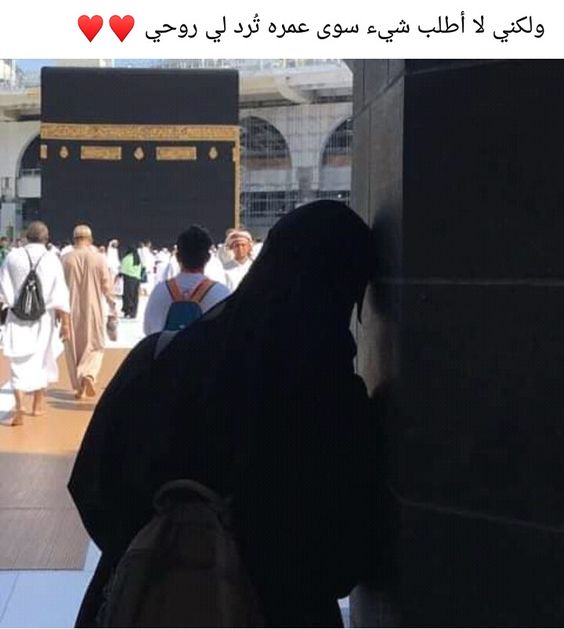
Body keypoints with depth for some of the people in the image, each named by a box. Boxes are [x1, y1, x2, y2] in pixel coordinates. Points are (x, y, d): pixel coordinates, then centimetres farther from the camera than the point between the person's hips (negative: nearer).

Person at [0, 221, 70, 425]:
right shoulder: (51, 259, -8)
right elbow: (60, 295, -7)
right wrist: (65, 322, -2)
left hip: (17, 317, 0)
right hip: (43, 318, 1)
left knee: (19, 362, 0)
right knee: (41, 359, 18)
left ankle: (19, 404, -20)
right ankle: (38, 404, 31)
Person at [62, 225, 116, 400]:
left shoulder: (66, 259, -7)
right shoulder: (99, 258, -8)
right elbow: (106, 285, -5)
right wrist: (111, 303, 11)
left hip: (72, 309, 1)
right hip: (93, 308, -1)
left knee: (74, 347, 11)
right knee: (94, 345, 12)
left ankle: (78, 387, 13)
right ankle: (88, 374, -12)